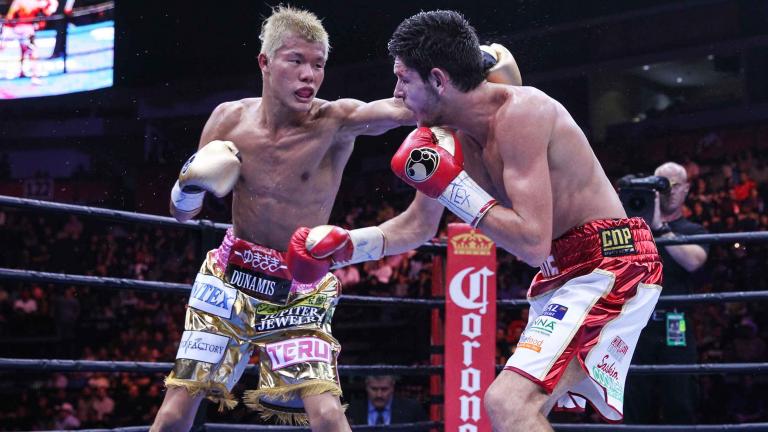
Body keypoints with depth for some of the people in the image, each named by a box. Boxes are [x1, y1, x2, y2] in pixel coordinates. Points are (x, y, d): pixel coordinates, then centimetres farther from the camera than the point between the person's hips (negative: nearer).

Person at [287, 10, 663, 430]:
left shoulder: (519, 112, -21)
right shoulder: (454, 138, 6)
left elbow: (534, 244, -28)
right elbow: (417, 226, 22)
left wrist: (452, 186, -21)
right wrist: (346, 246, 9)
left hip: (609, 265, -10)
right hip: (565, 270, 10)